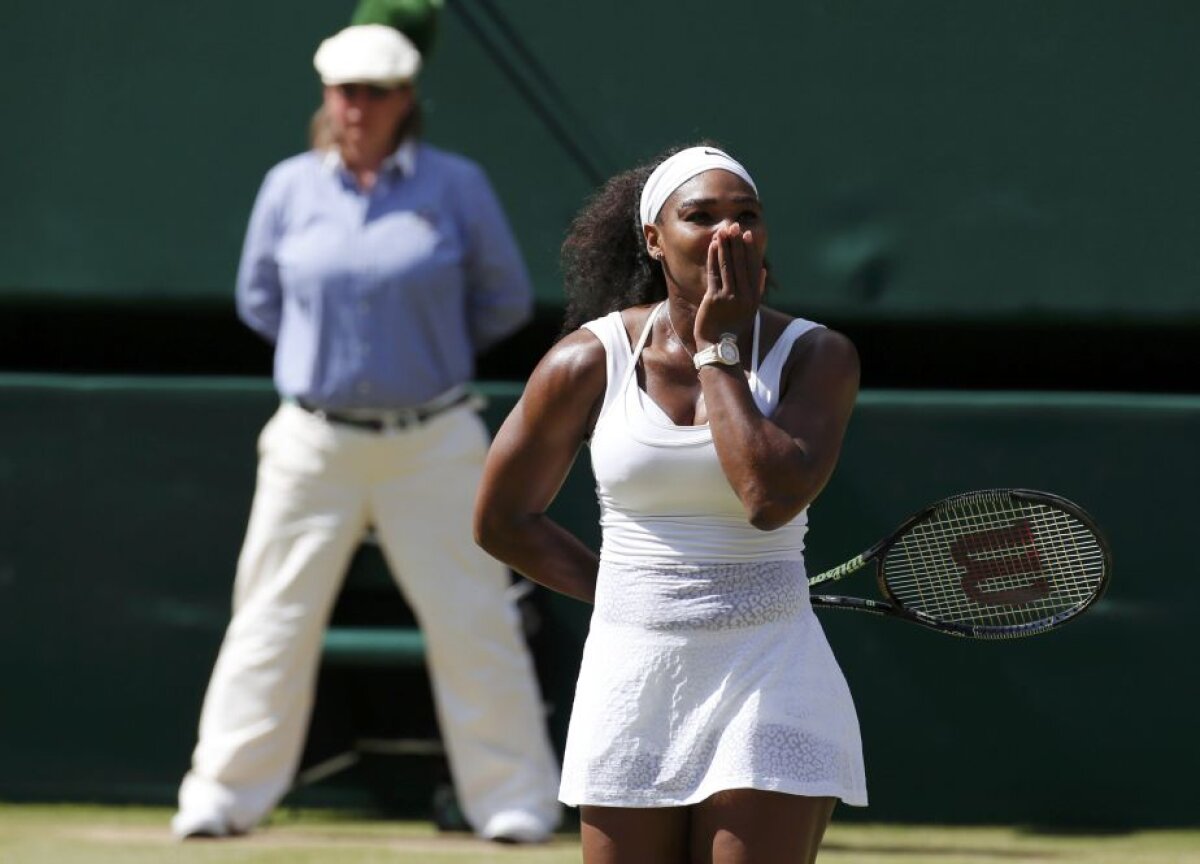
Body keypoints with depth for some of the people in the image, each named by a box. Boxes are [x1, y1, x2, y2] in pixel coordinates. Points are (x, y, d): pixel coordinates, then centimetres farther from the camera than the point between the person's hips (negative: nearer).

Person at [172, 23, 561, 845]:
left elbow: (506, 301, 8)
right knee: (272, 617, 2)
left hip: (431, 443, -1)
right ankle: (224, 795, 9)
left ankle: (514, 799, 7)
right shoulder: (290, 188, 3)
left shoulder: (457, 186, -1)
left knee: (471, 618, -1)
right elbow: (260, 300, 15)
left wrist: (429, 354, 8)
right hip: (314, 439, 1)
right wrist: (334, 350, 8)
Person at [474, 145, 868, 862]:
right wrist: (622, 592, 8)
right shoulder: (588, 362, 0)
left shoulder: (816, 356, -3)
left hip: (768, 682, -2)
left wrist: (720, 350, -12)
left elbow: (772, 497, -21)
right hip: (630, 680, 2)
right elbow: (503, 520, 12)